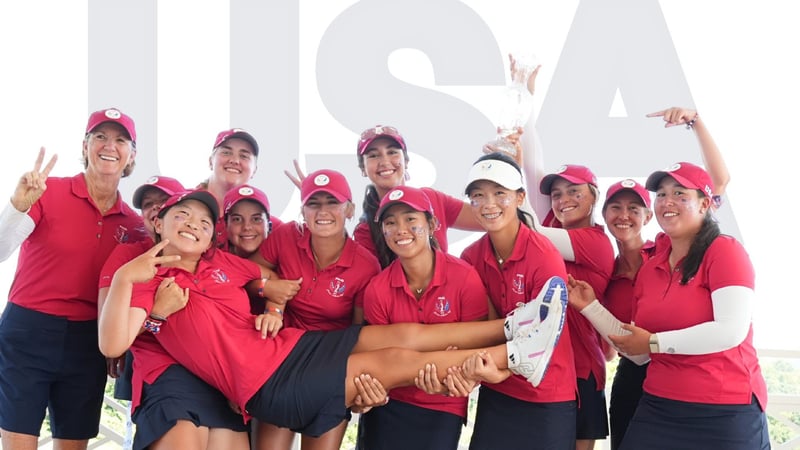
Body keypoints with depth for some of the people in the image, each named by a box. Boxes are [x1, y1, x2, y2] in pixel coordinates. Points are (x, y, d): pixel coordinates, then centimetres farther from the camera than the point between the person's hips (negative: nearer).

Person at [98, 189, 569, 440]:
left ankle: (512, 327, 0)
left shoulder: (222, 261, 12)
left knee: (404, 334, -5)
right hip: (269, 385, -7)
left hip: (294, 346, 7)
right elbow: (112, 345, -21)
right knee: (397, 361, -13)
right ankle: (515, 356, -9)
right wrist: (123, 278, -31)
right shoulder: (147, 281, -6)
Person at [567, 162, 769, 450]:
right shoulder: (649, 268, 10)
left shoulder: (724, 251, -8)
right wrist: (590, 307, 3)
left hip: (723, 412, -5)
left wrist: (654, 342, -14)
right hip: (657, 407, 6)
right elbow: (638, 352, 11)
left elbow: (731, 331, -21)